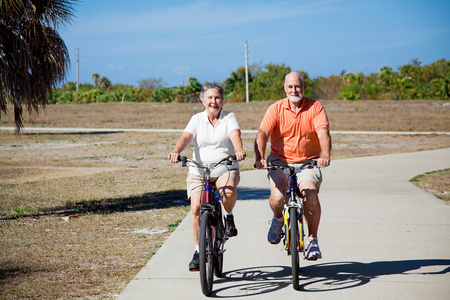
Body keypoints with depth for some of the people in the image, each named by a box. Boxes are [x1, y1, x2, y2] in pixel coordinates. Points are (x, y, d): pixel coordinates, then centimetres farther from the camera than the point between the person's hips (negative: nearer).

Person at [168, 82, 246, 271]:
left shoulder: (229, 118, 5)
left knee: (228, 190, -34)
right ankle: (198, 251, 0)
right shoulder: (197, 119, 8)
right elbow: (186, 137, -8)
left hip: (226, 169, -1)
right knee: (196, 207, -14)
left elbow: (235, 135, -14)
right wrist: (176, 151, -29)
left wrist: (239, 150, -36)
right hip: (199, 171, 2)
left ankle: (229, 216, -1)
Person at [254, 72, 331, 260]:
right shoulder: (276, 109, -2)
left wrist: (325, 155, -37)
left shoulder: (315, 108, -3)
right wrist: (259, 158, -32)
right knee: (277, 198, -24)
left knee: (310, 193, -26)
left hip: (308, 162, 0)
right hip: (280, 161, 0)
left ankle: (313, 240, -6)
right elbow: (262, 133, -14)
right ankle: (278, 219, 15)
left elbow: (323, 133, -17)